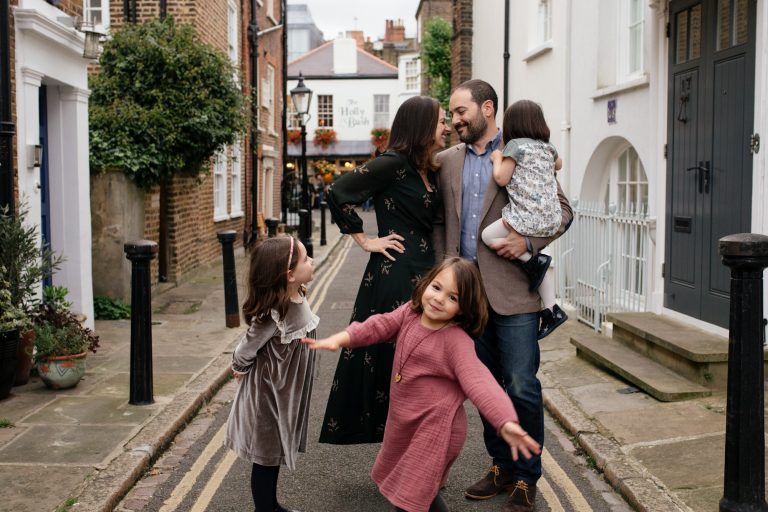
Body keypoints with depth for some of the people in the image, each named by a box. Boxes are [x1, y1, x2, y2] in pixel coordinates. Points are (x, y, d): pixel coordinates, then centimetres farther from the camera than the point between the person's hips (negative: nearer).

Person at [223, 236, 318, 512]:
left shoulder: (298, 297, -6)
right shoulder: (273, 315, -31)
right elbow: (245, 351, -17)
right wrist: (240, 370, 2)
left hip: (286, 392, 8)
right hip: (268, 393, -8)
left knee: (276, 452, 23)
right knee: (265, 456, 9)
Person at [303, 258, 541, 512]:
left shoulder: (456, 341, -23)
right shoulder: (410, 313, -2)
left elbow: (478, 381, -33)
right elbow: (379, 326, -6)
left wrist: (506, 422, -47)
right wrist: (340, 339, -23)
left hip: (435, 428, -7)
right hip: (404, 422, 7)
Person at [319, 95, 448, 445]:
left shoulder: (430, 170, 13)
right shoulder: (394, 163, -11)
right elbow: (338, 192, -17)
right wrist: (365, 240, -11)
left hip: (424, 275, 8)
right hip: (395, 276, -8)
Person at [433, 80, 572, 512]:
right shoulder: (447, 161, 13)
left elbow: (562, 209, 0)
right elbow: (439, 220, 16)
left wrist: (530, 241, -14)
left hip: (513, 290, -4)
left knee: (522, 387, -3)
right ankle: (502, 467, 28)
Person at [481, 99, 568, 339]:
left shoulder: (515, 145, -2)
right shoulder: (547, 147, 19)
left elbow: (501, 178, -6)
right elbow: (558, 165, 41)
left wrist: (497, 159, 9)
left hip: (529, 215, -8)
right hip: (552, 217, 8)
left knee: (488, 235, -2)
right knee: (540, 266, 19)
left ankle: (532, 261, -9)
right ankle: (551, 310, 16)